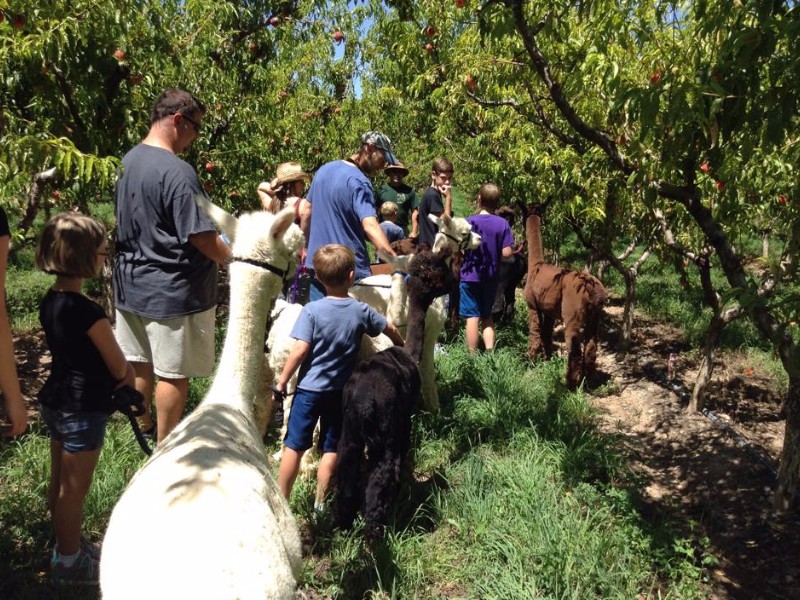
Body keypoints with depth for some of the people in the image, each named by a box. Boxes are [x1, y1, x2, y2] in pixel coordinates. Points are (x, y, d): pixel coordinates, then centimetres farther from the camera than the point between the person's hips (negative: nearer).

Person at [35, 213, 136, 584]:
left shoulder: (50, 301, 1)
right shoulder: (87, 311, -26)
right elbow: (119, 368, -16)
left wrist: (121, 372, 2)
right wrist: (124, 375, 7)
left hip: (56, 400, 9)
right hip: (82, 411, -9)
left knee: (59, 484, 22)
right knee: (74, 489, 8)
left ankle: (66, 547, 40)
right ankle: (69, 563, 25)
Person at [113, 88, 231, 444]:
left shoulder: (128, 161, 5)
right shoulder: (176, 172, -22)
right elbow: (201, 238, -22)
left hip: (131, 284, 9)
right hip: (171, 291, -9)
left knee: (139, 362, 21)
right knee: (172, 373, 6)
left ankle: (142, 428, 39)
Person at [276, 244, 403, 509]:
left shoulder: (312, 310, -13)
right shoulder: (361, 311, -2)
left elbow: (300, 349, -18)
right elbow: (389, 328, 13)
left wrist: (282, 380, -7)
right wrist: (401, 345, 34)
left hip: (309, 388, -2)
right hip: (340, 392, 3)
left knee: (294, 446, 8)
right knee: (331, 448, 13)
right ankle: (320, 501, 22)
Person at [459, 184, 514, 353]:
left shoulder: (470, 222, -10)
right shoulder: (503, 224, -5)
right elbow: (506, 253, -7)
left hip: (471, 276, -3)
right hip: (491, 278, 3)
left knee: (473, 317, 1)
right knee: (487, 317, 17)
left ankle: (473, 356, 5)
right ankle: (489, 352, 9)